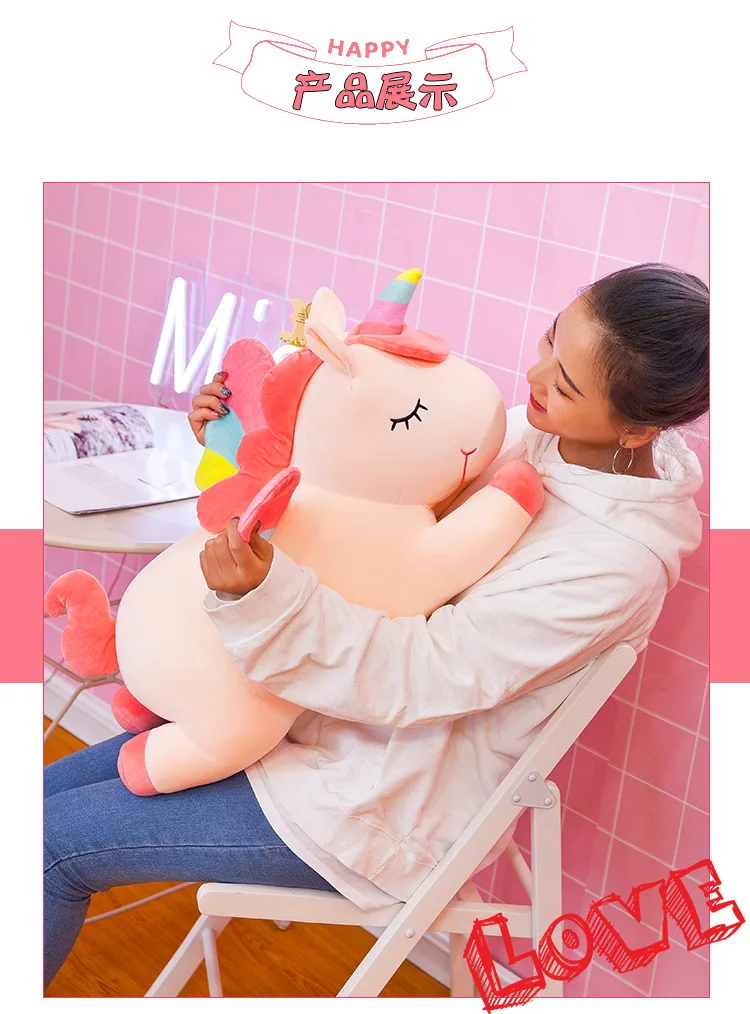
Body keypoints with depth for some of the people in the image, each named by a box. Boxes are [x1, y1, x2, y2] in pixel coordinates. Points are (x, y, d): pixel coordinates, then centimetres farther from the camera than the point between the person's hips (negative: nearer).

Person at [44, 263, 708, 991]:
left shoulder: (617, 561, -27)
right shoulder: (534, 434, -4)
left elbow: (418, 676, -27)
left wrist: (265, 595, -39)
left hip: (389, 808, -8)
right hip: (334, 719, 8)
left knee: (50, 842, -4)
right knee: (48, 790, 9)